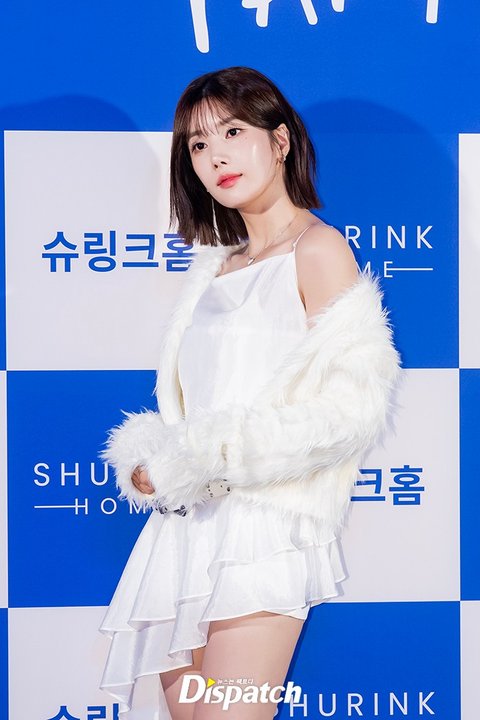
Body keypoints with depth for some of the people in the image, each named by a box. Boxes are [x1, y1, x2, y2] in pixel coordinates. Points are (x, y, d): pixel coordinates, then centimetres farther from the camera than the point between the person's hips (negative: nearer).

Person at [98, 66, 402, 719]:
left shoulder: (319, 249, -3)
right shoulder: (213, 267, 18)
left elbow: (346, 409, -13)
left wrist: (184, 463, -12)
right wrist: (145, 459, -2)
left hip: (265, 525, -7)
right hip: (183, 528, 7)